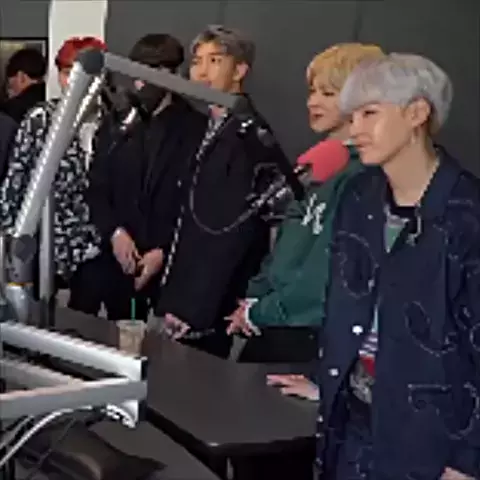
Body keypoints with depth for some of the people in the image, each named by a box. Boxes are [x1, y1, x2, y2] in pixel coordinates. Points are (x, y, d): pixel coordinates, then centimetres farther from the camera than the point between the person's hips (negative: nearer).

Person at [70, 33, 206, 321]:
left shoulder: (196, 128, -2)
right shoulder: (117, 123, 12)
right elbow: (97, 188, 9)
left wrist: (163, 251, -10)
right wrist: (114, 233, -7)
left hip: (171, 261, -3)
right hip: (115, 257, 4)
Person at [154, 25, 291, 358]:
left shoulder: (250, 136, -14)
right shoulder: (210, 129, 13)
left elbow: (237, 232, -19)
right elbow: (193, 221, 12)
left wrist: (194, 309, -19)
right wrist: (176, 301, 7)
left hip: (210, 309, -8)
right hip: (188, 299, 8)